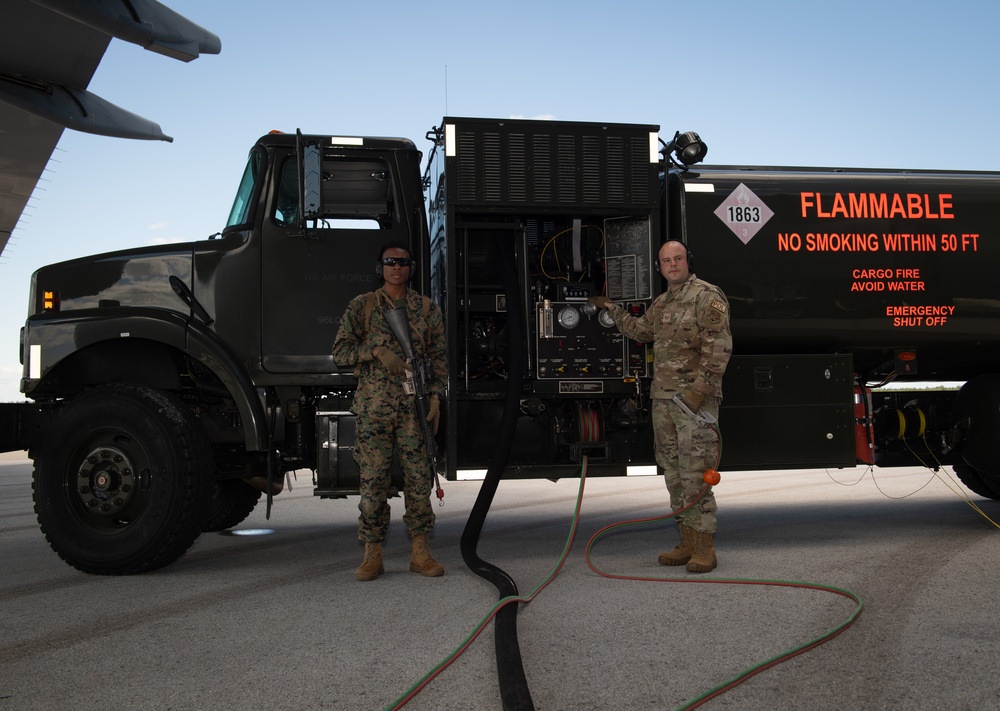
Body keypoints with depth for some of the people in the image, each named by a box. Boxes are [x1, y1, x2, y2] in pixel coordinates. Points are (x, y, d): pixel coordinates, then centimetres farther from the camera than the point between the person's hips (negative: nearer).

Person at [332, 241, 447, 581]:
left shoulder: (427, 309, 12)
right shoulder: (361, 306, 8)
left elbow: (439, 358, 11)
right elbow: (340, 351, 3)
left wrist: (435, 396, -1)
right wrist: (376, 350, -12)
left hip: (415, 405, 1)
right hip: (374, 406, -1)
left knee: (419, 478, 1)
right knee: (373, 480, -1)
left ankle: (420, 552, 9)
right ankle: (372, 555, 8)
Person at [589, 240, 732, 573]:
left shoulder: (708, 296, -7)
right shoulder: (660, 303, 19)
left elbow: (719, 346, -15)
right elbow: (640, 331, 36)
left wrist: (700, 388, -22)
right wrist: (611, 308, 36)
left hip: (696, 397, -8)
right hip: (663, 397, 8)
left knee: (695, 471, -11)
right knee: (673, 471, 10)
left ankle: (705, 548, -5)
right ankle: (687, 543, 18)